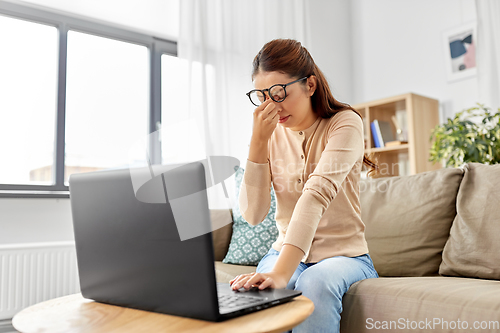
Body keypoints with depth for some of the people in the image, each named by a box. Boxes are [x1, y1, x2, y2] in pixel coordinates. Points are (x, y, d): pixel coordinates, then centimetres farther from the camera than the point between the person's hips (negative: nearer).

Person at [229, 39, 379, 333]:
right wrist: (258, 141, -17)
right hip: (287, 252, 3)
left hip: (343, 255, -2)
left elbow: (317, 194, -29)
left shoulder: (345, 123, -11)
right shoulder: (271, 133, 2)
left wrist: (281, 273, -40)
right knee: (255, 293, -30)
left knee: (316, 283, -35)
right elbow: (253, 215, -9)